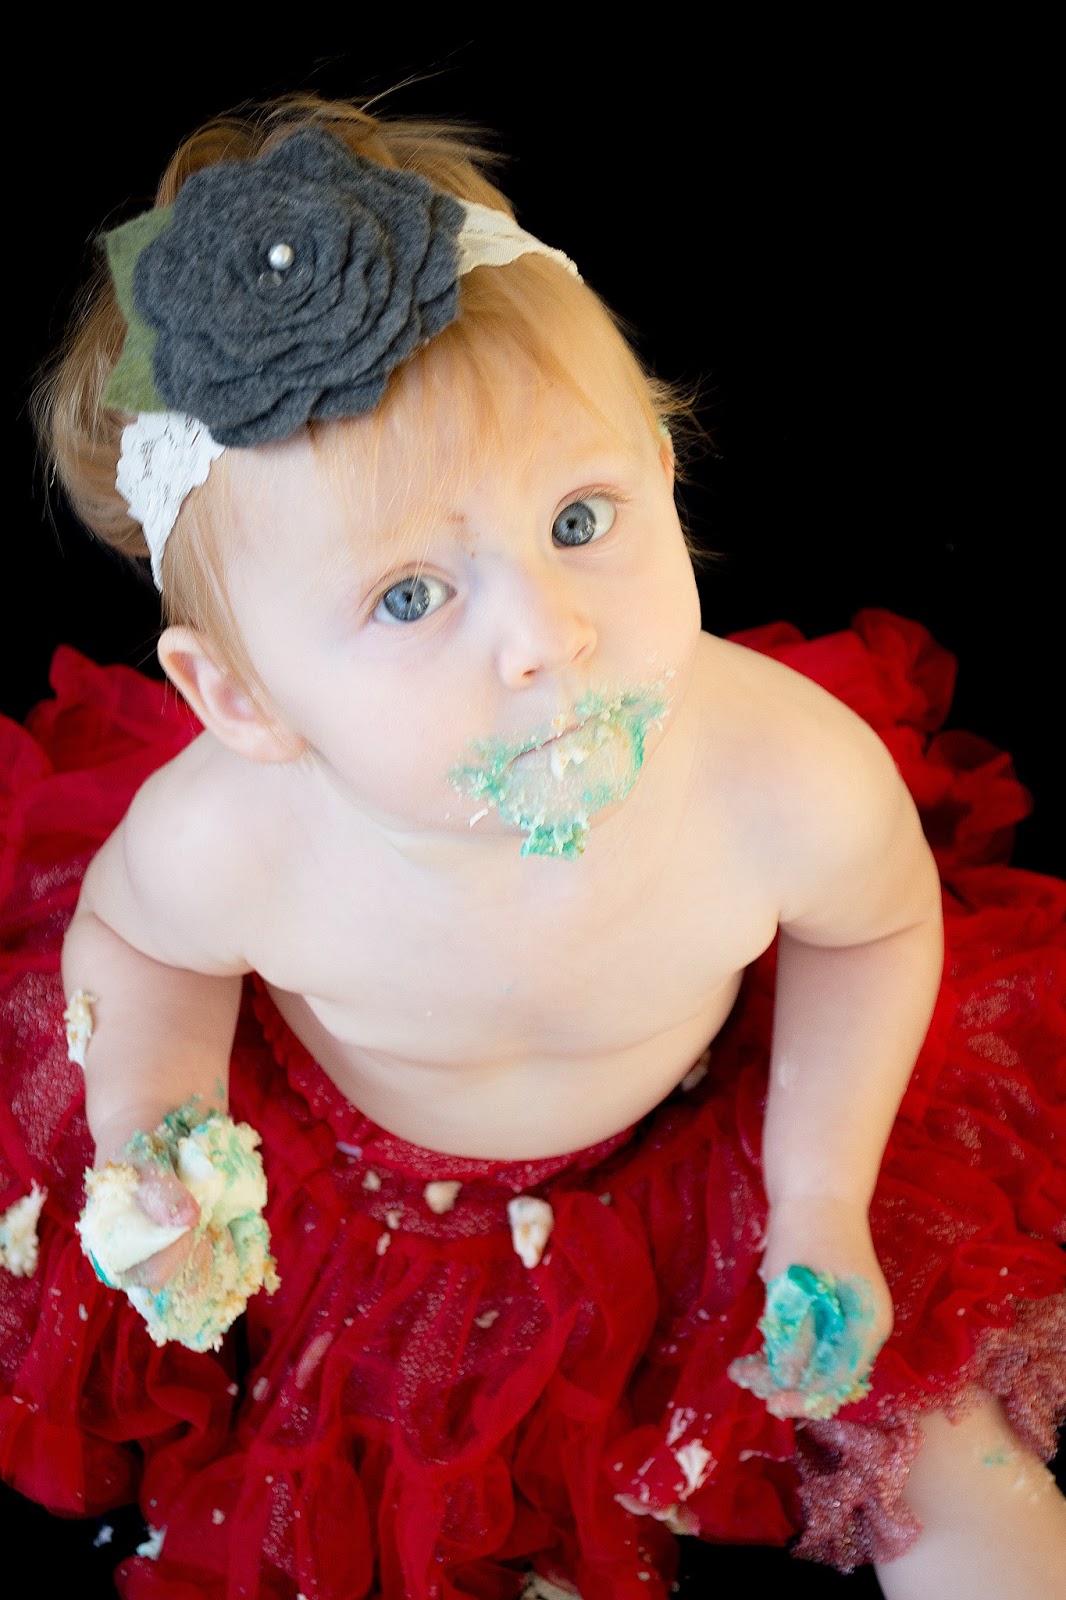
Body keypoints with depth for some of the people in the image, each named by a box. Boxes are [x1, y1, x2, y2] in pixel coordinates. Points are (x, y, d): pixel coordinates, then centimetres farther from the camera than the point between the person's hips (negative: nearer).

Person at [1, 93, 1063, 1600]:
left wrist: (823, 1196, -11)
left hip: (701, 1136, 1)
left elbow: (878, 921, -8)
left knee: (921, 1432, 3)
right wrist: (153, 1126, -22)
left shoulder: (799, 782, -36)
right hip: (346, 1173, 0)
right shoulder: (223, 841, -36)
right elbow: (128, 930, -7)